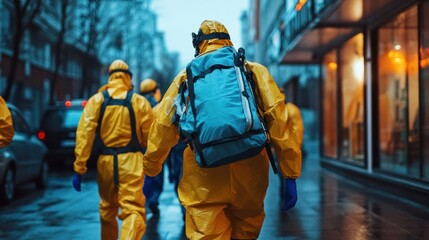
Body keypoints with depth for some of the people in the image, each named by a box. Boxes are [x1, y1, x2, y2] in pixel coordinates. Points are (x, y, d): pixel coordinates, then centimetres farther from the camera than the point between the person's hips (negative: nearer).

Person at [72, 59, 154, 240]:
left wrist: (79, 169, -5)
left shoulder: (97, 100, 1)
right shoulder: (140, 102, -1)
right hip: (131, 161, -2)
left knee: (107, 210, 21)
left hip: (105, 161, 3)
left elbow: (84, 134, -7)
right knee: (133, 211, -5)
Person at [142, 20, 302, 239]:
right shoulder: (254, 70, 10)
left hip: (203, 180, 0)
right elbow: (278, 119, -1)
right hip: (248, 176, 1)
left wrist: (151, 170, 28)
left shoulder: (186, 76, 12)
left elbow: (162, 128, 14)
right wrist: (291, 175, 0)